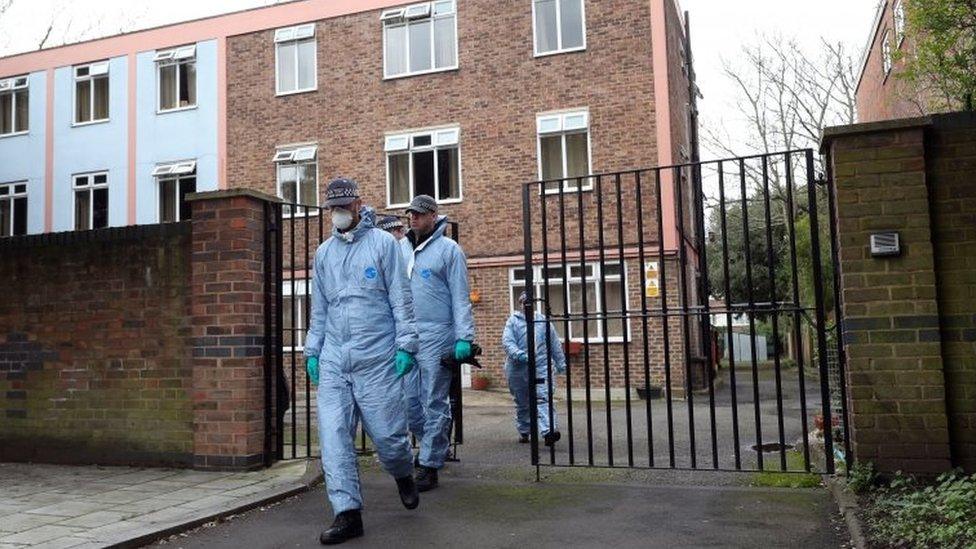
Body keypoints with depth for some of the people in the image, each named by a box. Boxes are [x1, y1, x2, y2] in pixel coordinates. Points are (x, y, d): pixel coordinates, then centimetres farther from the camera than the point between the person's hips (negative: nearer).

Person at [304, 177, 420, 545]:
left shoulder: (383, 243, 0)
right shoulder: (323, 253, 14)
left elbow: (401, 300, -4)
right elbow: (319, 308, 19)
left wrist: (405, 345, -10)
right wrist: (312, 351, 14)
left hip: (377, 359, -4)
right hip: (333, 361, 4)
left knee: (387, 432, 2)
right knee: (333, 436, -3)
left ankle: (404, 476, 34)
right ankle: (347, 513, 4)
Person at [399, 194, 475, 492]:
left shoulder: (449, 249, 0)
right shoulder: (400, 249, 14)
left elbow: (460, 297, -4)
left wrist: (464, 337, -11)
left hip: (436, 336, -5)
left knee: (434, 403, 0)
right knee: (408, 400, 7)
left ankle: (430, 465, 8)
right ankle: (433, 445, 28)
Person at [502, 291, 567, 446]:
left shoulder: (543, 321, 10)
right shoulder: (513, 321, 4)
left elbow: (555, 343, 16)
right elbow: (507, 341, -9)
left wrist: (560, 363, 16)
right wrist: (520, 355, -25)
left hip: (541, 368, 0)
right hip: (518, 369, 0)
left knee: (543, 399, -14)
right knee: (521, 403, 13)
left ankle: (548, 431, -24)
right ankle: (523, 432, 29)